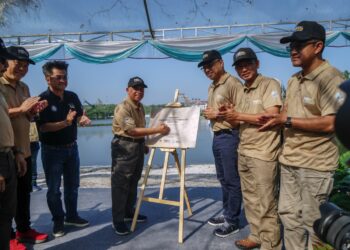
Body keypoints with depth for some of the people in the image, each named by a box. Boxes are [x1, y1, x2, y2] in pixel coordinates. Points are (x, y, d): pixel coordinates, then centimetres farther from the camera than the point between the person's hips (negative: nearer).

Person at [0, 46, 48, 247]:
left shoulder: (24, 87, 13)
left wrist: (34, 111, 1)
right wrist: (20, 109, -23)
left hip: (24, 149, 8)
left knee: (24, 193, 17)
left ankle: (24, 230, 33)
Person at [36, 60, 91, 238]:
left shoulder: (72, 97, 1)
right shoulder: (42, 100, -15)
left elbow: (80, 116, 9)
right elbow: (43, 127, -21)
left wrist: (83, 120, -15)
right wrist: (65, 123, -33)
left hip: (71, 148, 6)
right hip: (52, 150, -5)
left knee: (72, 185, 16)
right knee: (54, 188, 7)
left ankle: (71, 216, 32)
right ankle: (58, 221, 22)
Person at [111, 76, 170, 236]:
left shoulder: (140, 106, 11)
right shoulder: (122, 108, -17)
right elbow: (131, 131, -25)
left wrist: (144, 144, 22)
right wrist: (157, 130, -24)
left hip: (138, 146, 9)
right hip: (124, 147, -9)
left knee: (133, 182, 16)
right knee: (120, 184, -3)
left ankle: (129, 212, 30)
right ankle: (117, 220, 6)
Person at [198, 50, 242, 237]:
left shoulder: (232, 83, -12)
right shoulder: (212, 87, 18)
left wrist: (218, 114, -17)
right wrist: (208, 114, 6)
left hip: (229, 136, -9)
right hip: (217, 136, 9)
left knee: (232, 180, 1)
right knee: (223, 179, 17)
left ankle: (233, 221, 13)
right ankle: (226, 214, 30)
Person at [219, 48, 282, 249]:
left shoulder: (270, 84, -8)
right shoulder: (242, 90, 15)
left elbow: (272, 117, -18)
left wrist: (239, 115, -15)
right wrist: (229, 116, -2)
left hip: (263, 154, -7)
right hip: (244, 153, 8)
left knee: (266, 204, 1)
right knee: (250, 200, 16)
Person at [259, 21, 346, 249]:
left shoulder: (332, 78, -14)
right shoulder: (293, 80, 12)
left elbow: (330, 123, -22)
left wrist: (287, 121, -19)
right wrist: (275, 119, -5)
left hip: (315, 165, -8)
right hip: (289, 160, 8)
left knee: (312, 223, 7)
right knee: (289, 215, 18)